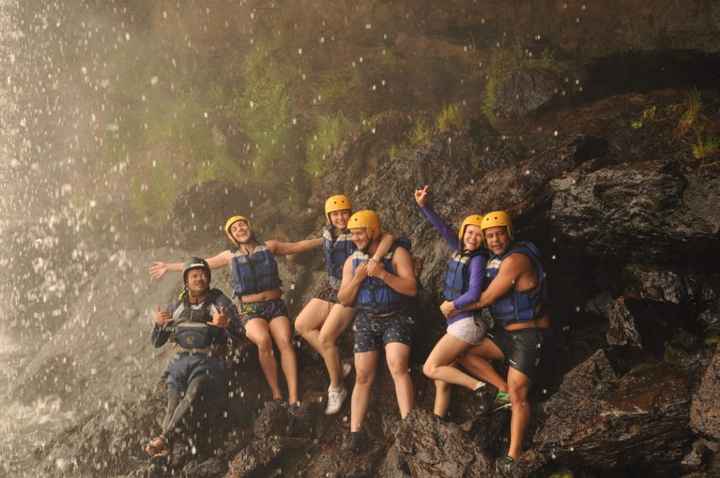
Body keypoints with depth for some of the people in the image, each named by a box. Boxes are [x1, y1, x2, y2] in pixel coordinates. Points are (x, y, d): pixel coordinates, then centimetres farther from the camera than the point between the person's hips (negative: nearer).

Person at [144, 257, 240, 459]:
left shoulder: (220, 302, 4)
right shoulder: (177, 307, 14)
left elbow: (239, 336, -4)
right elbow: (157, 342, 15)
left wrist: (226, 324, -26)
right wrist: (158, 324, -7)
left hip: (207, 361, -3)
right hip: (180, 361, 3)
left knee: (192, 395, -31)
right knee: (173, 404, -21)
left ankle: (164, 437, -35)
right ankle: (164, 448, -36)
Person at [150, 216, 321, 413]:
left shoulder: (269, 247, 14)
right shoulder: (231, 256, 14)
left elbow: (299, 246, 18)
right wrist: (169, 266, 20)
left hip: (275, 305, 1)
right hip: (250, 310, -1)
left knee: (285, 341, -26)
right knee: (263, 341, -32)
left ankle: (293, 398, -31)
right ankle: (276, 394, -25)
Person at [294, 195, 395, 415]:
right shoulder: (327, 233, 4)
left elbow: (388, 237, -34)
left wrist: (375, 259, -45)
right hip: (331, 287, 8)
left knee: (326, 337, -16)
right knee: (302, 325, 1)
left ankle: (337, 388, 3)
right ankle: (339, 366, 7)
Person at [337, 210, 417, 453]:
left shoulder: (397, 253, -5)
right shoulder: (352, 261, 9)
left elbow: (412, 288, -14)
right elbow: (344, 300, 6)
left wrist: (383, 274, -23)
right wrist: (357, 279, -10)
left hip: (395, 318, -4)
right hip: (366, 321, 4)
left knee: (398, 368, -23)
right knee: (363, 377, 0)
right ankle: (355, 433, 3)